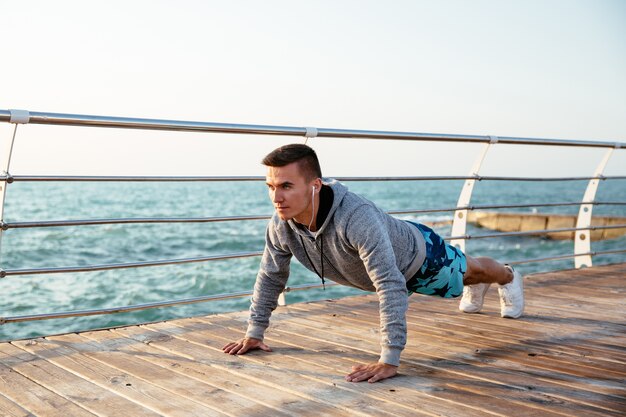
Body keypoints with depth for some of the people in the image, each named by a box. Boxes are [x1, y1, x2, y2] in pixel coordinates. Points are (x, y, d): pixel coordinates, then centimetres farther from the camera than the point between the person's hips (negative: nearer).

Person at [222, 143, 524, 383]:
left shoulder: (357, 218, -51)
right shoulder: (281, 225, -31)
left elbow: (391, 287, -51)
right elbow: (270, 277, -14)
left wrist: (389, 361, -52)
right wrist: (254, 333, -10)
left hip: (418, 252, -6)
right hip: (389, 265, 6)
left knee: (464, 270, 28)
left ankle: (508, 277, 63)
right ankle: (477, 287, 72)